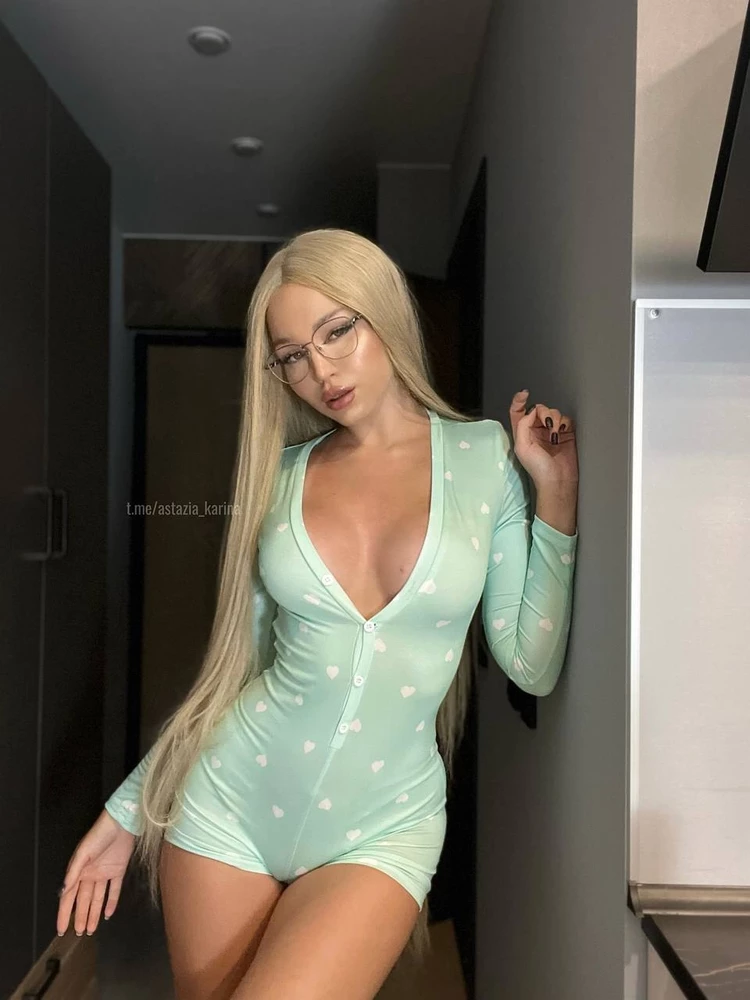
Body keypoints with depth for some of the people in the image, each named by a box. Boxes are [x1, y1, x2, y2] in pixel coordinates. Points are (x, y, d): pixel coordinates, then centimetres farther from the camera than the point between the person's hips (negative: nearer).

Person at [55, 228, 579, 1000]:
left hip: (381, 828, -1)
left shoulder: (486, 456, -4)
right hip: (231, 798, 2)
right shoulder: (281, 474, 0)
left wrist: (556, 495, -11)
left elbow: (532, 666, -5)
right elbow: (238, 664, 7)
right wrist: (128, 809, 8)